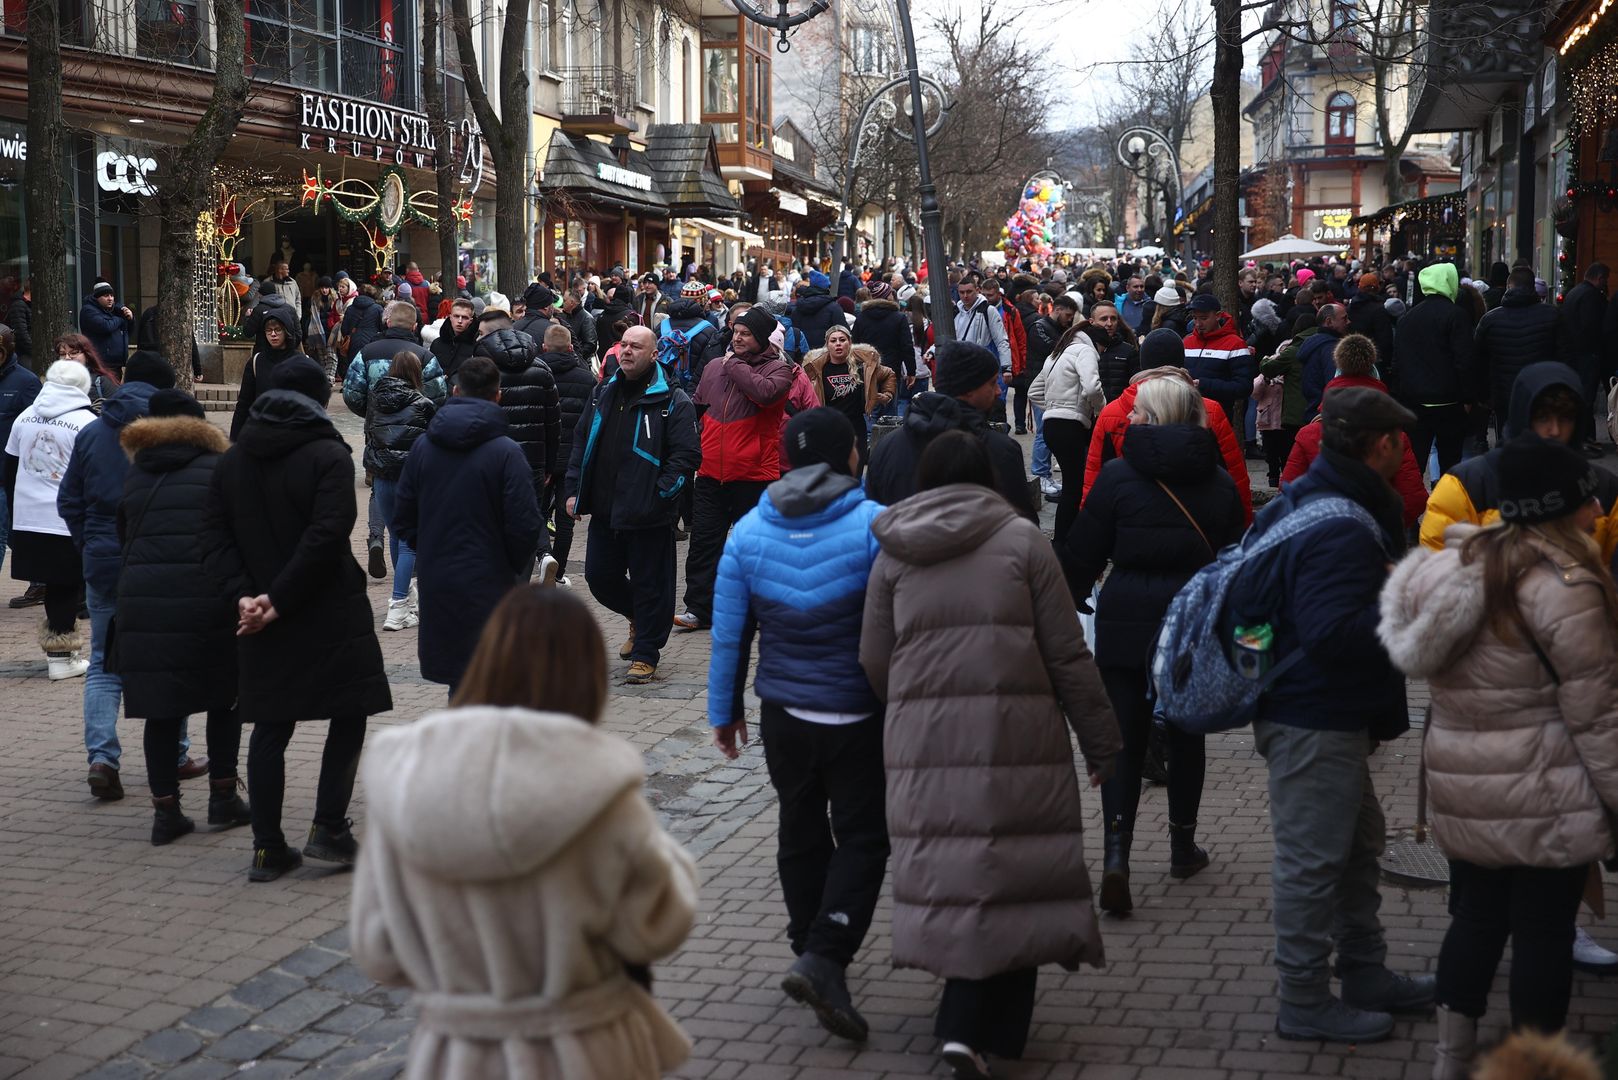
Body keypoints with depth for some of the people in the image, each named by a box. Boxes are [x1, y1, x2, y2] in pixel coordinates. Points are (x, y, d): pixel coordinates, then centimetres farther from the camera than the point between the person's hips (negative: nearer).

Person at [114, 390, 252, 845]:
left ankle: (165, 810, 8)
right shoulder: (219, 469, 3)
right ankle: (223, 797, 16)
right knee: (224, 696, 14)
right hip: (207, 599, -3)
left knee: (161, 708, 7)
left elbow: (124, 540, 18)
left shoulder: (134, 478, 15)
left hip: (142, 603, 3)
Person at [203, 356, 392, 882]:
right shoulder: (329, 457, -9)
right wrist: (279, 599, -17)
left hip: (262, 622, 5)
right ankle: (328, 827, 3)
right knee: (349, 714, 9)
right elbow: (326, 537, -20)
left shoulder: (231, 461, 9)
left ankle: (268, 848, 11)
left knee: (270, 728, 10)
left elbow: (214, 537, 0)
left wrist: (245, 594, -8)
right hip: (330, 616, -5)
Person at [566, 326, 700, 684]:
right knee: (600, 577, 13)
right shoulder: (604, 395, 13)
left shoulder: (672, 401, -7)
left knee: (649, 584, 2)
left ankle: (645, 655, 14)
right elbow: (581, 442, 19)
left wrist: (661, 493, -19)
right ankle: (639, 619, 39)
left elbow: (687, 454, -11)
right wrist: (575, 490, 11)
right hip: (604, 510, 6)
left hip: (648, 515, -6)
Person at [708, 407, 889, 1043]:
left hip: (784, 715, 4)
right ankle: (825, 959, -11)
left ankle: (811, 951, 31)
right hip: (860, 716, -4)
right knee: (862, 839, 4)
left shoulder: (749, 532, -2)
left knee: (801, 835, 19)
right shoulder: (874, 525, -14)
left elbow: (729, 633, 2)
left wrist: (724, 710, 13)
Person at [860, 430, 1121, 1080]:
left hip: (922, 740, 3)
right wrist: (1101, 743, 7)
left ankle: (969, 1020, 16)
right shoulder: (1021, 540, 1)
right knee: (1009, 878, 3)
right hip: (1015, 733, -3)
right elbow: (1067, 654, 0)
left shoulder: (892, 554, 9)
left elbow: (874, 662, 10)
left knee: (948, 873, 10)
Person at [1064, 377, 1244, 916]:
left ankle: (1117, 852, -13)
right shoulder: (1219, 482, 3)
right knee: (1185, 734, 16)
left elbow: (1082, 554, -4)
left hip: (1125, 626, -3)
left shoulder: (1117, 476, -8)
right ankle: (1183, 846, 28)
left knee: (1124, 738, 1)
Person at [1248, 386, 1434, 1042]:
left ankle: (1364, 973, 36)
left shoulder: (1293, 504, 8)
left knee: (1359, 844, 22)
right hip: (1318, 723, -11)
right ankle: (1304, 1002, 14)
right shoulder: (1343, 532, -25)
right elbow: (1333, 634, -33)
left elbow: (1245, 590, 18)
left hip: (1307, 711, 11)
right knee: (1313, 859, 1)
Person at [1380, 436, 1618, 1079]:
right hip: (1541, 797, -7)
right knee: (1543, 931, 6)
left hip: (1460, 788, 7)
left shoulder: (1456, 563, 6)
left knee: (1475, 916, 17)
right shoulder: (1563, 586, -18)